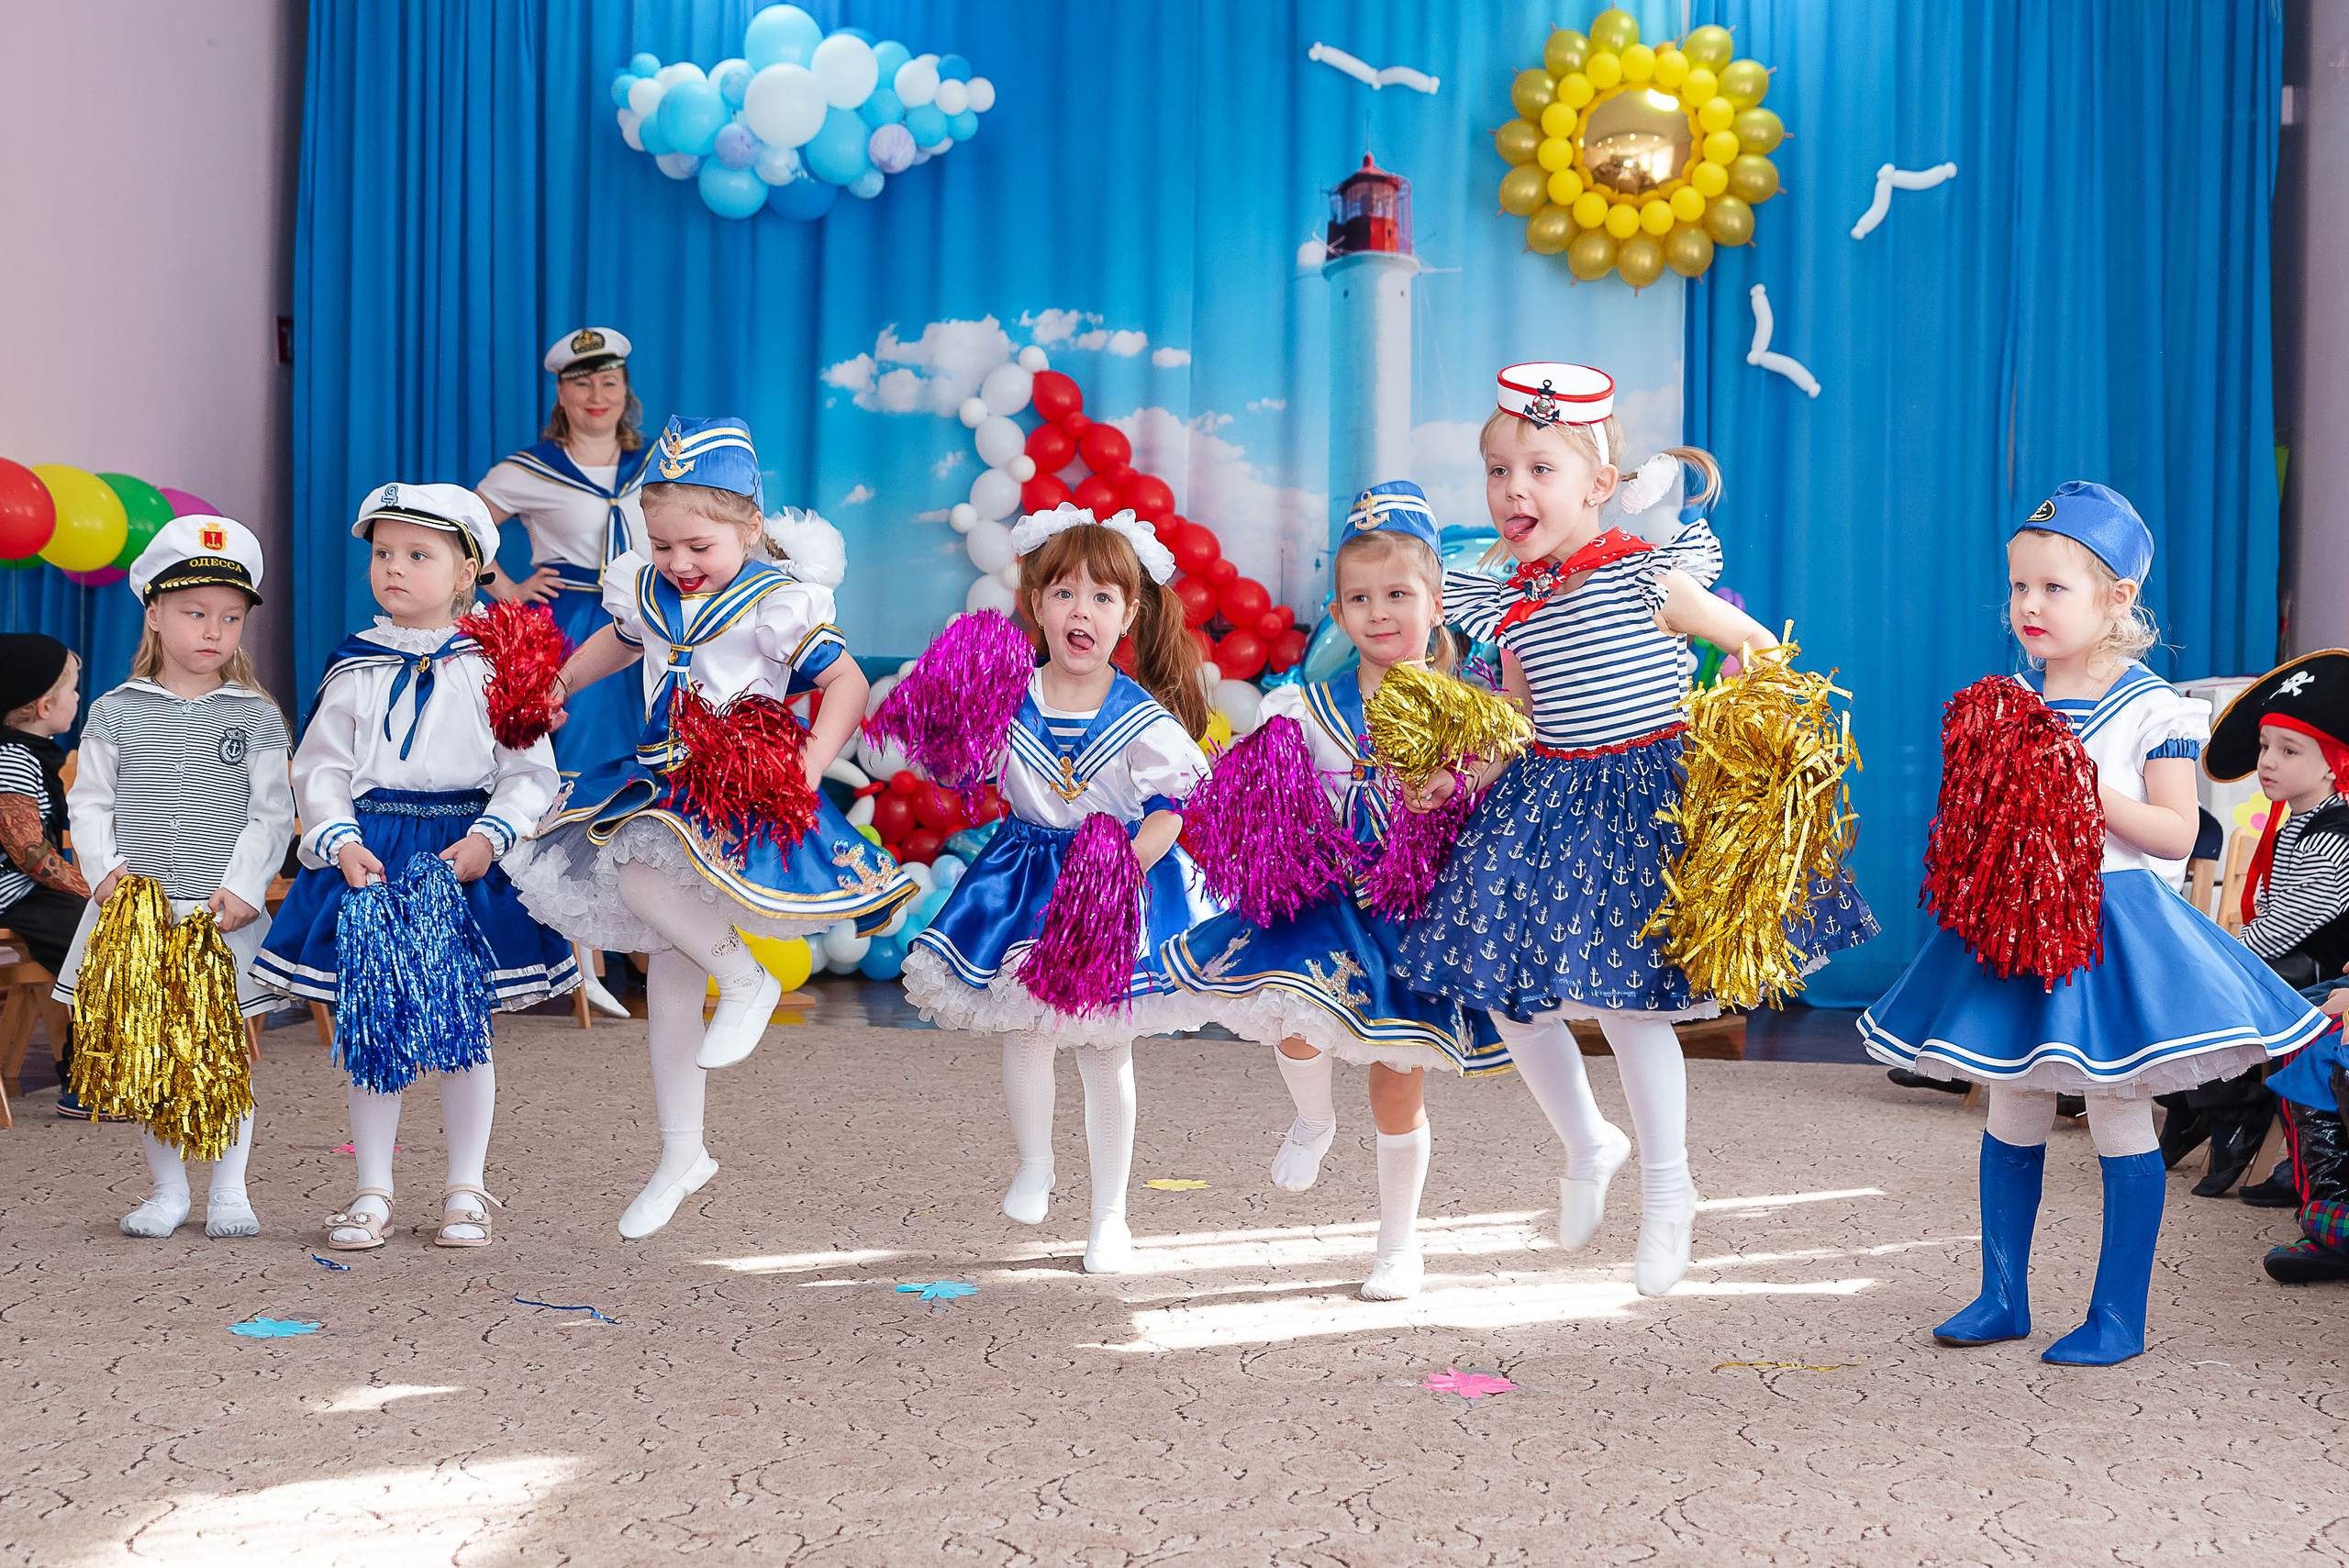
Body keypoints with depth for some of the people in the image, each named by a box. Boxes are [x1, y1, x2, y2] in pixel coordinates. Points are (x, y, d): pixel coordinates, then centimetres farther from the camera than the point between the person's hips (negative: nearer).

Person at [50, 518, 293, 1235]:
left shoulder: (257, 718, 2)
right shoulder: (115, 713, 5)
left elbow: (272, 813, 0)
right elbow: (88, 802, 7)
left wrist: (244, 886, -10)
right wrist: (103, 869, -8)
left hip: (224, 913, -1)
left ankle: (229, 1192, 12)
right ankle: (167, 1191, 17)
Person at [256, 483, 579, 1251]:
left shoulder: (490, 665, 0)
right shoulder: (355, 668, 6)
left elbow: (530, 772, -2)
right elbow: (320, 768, 5)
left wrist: (488, 839, -16)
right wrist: (341, 842, -10)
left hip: (463, 850, -2)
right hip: (367, 855, 2)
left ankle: (466, 1191, 16)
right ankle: (373, 1193, 15)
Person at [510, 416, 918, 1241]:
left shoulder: (776, 601, -12)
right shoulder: (649, 594, 7)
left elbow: (846, 682, -11)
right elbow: (618, 641, 30)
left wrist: (814, 759, -23)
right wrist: (559, 687, 28)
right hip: (661, 787, 7)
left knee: (634, 861, -34)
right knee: (669, 981, 9)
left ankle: (746, 979, -11)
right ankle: (681, 1156, 21)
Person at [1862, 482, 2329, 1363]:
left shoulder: (2150, 711, -8)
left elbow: (2177, 833, -10)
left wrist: (2097, 794, -21)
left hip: (2113, 921, -5)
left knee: (2120, 1120, 1)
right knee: (2011, 1114, 12)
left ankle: (2119, 1317, 12)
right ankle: (2003, 1299, 23)